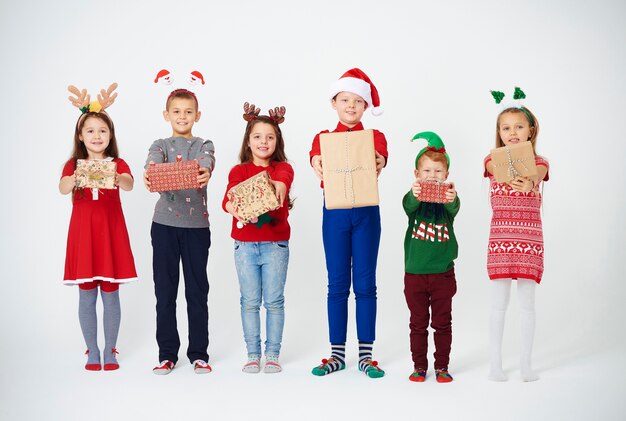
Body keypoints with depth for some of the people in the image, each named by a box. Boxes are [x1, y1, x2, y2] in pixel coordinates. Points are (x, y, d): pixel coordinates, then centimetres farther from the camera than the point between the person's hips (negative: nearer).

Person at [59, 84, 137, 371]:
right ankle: (92, 352, 17)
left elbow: (129, 184, -20)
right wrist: (75, 180, -39)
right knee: (86, 296, 5)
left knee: (111, 295, 4)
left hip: (111, 233, -1)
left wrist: (117, 180, -44)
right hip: (83, 234, 1)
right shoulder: (73, 165, 4)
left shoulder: (118, 164, 2)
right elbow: (62, 189, -16)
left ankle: (110, 351, 15)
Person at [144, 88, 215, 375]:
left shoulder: (204, 145, 7)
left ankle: (199, 354, 14)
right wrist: (148, 173, -41)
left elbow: (207, 161, -17)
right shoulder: (161, 145, 8)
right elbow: (153, 160, -16)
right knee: (164, 290, 5)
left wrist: (205, 172, -42)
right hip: (164, 224, 1)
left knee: (197, 290, 4)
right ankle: (167, 354, 15)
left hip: (197, 224, -1)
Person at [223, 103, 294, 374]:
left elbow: (284, 179, -22)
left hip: (276, 243, 0)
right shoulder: (239, 170, 5)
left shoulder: (282, 168, 3)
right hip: (245, 244, 1)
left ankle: (272, 355, 13)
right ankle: (253, 355, 16)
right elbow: (229, 195, -14)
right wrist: (232, 207, -38)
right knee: (250, 301, 6)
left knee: (274, 300, 3)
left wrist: (279, 185, -47)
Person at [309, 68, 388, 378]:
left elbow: (381, 157, -17)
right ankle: (337, 354, 15)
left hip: (367, 212, 0)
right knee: (337, 284, 6)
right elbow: (315, 155, -15)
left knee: (365, 283, 3)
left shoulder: (375, 137, 6)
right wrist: (316, 162, -41)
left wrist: (380, 163, -42)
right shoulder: (324, 137, 7)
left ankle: (365, 354, 12)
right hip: (335, 212, 1)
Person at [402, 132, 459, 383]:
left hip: (442, 272, 0)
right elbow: (408, 206, -25)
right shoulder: (413, 198, -2)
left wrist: (450, 199, -49)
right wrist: (414, 196, -50)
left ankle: (442, 367, 20)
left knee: (442, 323, 9)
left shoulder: (448, 197, -1)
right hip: (414, 271, 0)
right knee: (418, 323, 9)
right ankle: (419, 366, 20)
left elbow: (454, 209, -24)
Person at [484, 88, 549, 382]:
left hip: (529, 236, 1)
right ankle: (495, 363, 10)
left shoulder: (539, 162, 5)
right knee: (499, 303, 2)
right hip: (501, 234, -1)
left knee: (526, 302, 4)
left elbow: (536, 176, -21)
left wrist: (527, 183, -46)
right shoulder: (493, 160, 3)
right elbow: (496, 170, -22)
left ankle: (525, 363, 13)